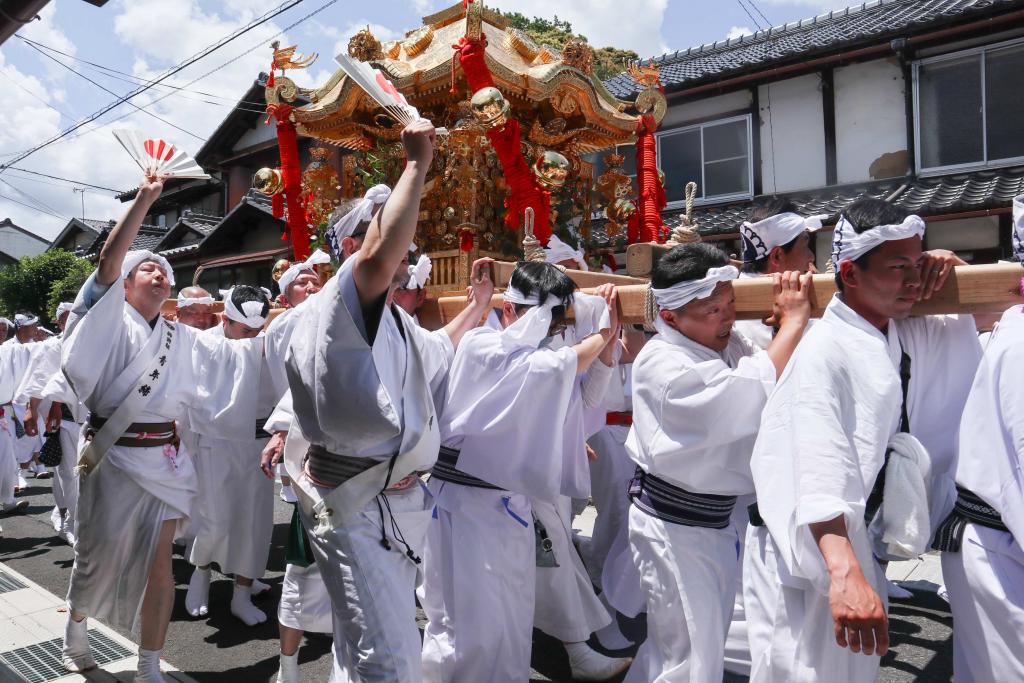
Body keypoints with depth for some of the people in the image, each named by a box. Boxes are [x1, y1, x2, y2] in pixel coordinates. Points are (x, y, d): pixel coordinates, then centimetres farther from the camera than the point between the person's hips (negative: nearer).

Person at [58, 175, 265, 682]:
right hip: (112, 456, -3)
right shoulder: (112, 321, -2)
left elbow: (236, 354, 11)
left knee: (158, 564, 2)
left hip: (163, 460, 3)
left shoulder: (182, 339, 12)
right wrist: (144, 198, -20)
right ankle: (75, 626, 44)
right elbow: (108, 261, -16)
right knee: (100, 556, 12)